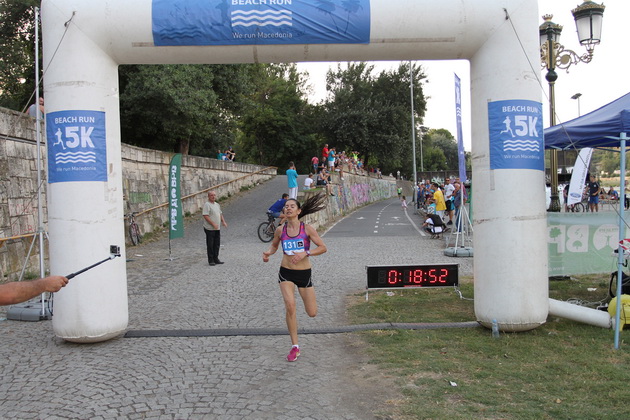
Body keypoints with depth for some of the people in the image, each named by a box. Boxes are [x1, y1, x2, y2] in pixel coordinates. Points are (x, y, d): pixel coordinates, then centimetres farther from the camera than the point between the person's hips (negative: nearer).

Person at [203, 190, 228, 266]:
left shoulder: (217, 204, 15)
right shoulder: (207, 205, -12)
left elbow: (220, 214, 26)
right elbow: (205, 216, -19)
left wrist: (223, 221, 10)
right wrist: (213, 224, -23)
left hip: (217, 228, 8)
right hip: (210, 228, -8)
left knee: (217, 244, 11)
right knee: (210, 245, -1)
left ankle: (216, 259, 21)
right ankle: (211, 260, 6)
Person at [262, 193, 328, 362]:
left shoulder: (307, 229, -6)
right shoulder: (280, 230, 1)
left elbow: (323, 247, -6)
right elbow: (274, 245, 19)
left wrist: (305, 253, -21)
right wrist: (268, 253, -3)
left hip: (304, 273, 0)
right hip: (286, 273, 1)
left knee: (312, 313, 4)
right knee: (290, 306, -19)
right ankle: (295, 346, -3)